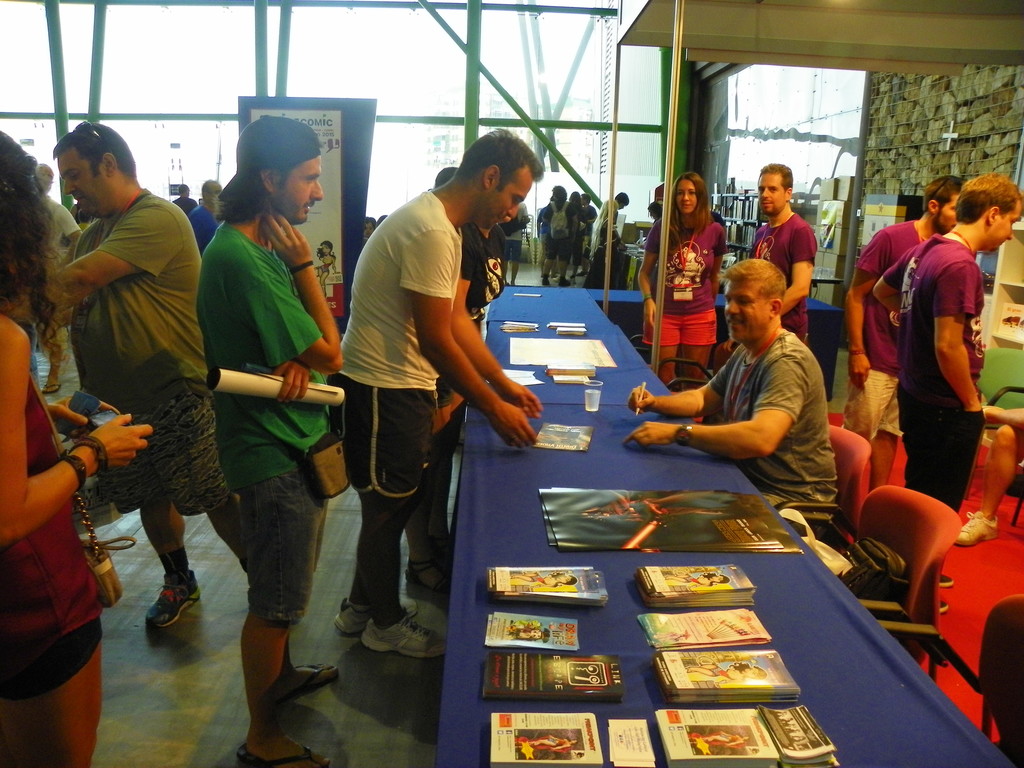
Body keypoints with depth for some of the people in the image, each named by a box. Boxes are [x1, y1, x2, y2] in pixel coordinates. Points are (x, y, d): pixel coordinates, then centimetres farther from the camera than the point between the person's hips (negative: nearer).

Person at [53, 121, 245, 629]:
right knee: (151, 498, 19)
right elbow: (71, 303, 11)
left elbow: (77, 281, -25)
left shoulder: (158, 218, -17)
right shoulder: (95, 233, 13)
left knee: (218, 501, 0)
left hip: (176, 397, -8)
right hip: (117, 399, 8)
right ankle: (178, 581, 39)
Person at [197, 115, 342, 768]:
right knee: (276, 601, 5)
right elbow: (329, 354, -20)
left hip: (293, 441, 10)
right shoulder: (241, 259, -24)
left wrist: (300, 360, -18)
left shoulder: (261, 246, 7)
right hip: (274, 451, -10)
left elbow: (302, 344, 5)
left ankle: (280, 674, 47)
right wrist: (305, 265, -15)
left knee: (281, 589, 26)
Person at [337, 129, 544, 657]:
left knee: (387, 503, 21)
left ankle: (361, 607, 39)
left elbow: (458, 320, 12)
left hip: (397, 383, 10)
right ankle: (386, 623, 28)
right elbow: (435, 339, -23)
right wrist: (493, 408, -15)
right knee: (388, 507, 7)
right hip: (383, 389, -10)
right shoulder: (433, 232, -23)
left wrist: (505, 384, 11)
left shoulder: (438, 222, 10)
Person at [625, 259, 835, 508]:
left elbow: (761, 439, -38)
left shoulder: (786, 362, -23)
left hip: (788, 499, -8)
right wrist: (655, 403, -1)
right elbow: (703, 398, 19)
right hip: (746, 477, 8)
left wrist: (676, 433, -35)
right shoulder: (746, 351, 8)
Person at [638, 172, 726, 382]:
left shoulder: (715, 231, -2)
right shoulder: (662, 228, -5)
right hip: (664, 312, -1)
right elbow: (645, 271, 2)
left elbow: (713, 276, 11)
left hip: (700, 316, 1)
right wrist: (648, 299, -14)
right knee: (663, 377, 4)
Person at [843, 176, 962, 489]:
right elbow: (856, 295, -9)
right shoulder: (890, 238, -10)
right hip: (877, 360, -5)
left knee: (889, 433, 12)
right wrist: (857, 352, -13)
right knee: (858, 434, 3)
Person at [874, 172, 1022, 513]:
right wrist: (972, 403, -12)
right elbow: (948, 347, -25)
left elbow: (881, 290, 24)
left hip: (915, 393, 9)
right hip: (947, 408, -9)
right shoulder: (960, 265, -21)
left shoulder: (924, 250, 5)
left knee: (916, 498, 21)